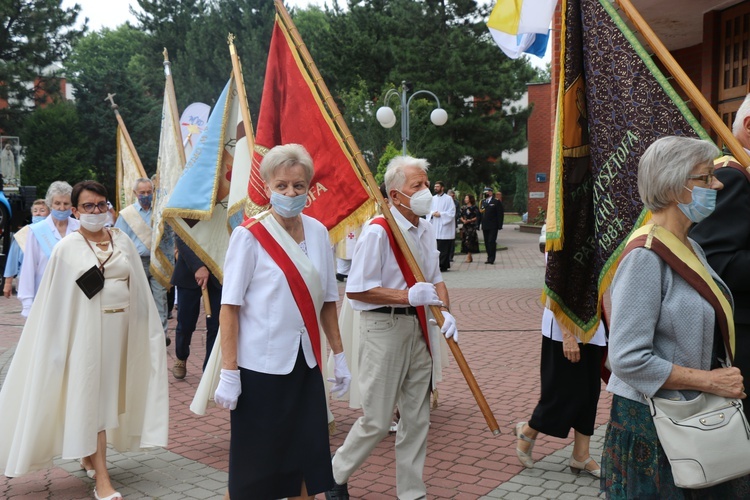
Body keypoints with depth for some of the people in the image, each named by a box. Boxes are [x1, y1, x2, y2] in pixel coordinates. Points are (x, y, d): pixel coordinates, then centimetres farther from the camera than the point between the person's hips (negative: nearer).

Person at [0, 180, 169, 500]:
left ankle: (89, 456, 35)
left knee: (111, 393, 13)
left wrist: (148, 330, 8)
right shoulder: (66, 249, -5)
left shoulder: (123, 242, 6)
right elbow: (55, 301, -4)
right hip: (87, 331, -4)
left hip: (122, 329, 4)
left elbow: (138, 288, 9)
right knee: (92, 397, -2)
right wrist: (59, 343, -7)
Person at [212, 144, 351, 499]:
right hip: (260, 367, -4)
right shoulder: (249, 235, -11)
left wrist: (339, 355, 10)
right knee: (255, 465, 8)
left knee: (308, 457, 11)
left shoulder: (318, 232, 4)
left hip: (306, 363, 5)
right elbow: (230, 307, -12)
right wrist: (228, 373, -14)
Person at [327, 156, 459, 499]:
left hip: (418, 328, 8)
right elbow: (355, 290, -19)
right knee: (377, 420, 2)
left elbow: (435, 279, 16)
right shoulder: (377, 232, -17)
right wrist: (408, 296, -23)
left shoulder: (425, 230, 8)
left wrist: (446, 311, -2)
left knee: (417, 417, 13)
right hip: (384, 327, -7)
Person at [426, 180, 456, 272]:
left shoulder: (448, 199, -1)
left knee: (443, 248, -7)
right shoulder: (433, 199, 14)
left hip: (444, 227, -5)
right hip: (434, 227, 5)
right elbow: (428, 210, 14)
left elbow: (451, 212, -6)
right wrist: (432, 213, -7)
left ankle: (442, 266, -3)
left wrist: (440, 214, -13)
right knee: (435, 247, 2)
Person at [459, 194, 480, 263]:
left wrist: (470, 220, -16)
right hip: (465, 226, 5)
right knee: (465, 240, 2)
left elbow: (477, 217, -5)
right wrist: (463, 220, -7)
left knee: (469, 240, -11)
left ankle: (468, 256, -10)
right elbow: (461, 216, 13)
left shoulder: (474, 207, -2)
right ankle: (470, 257, 10)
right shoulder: (463, 207, 14)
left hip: (472, 226, -5)